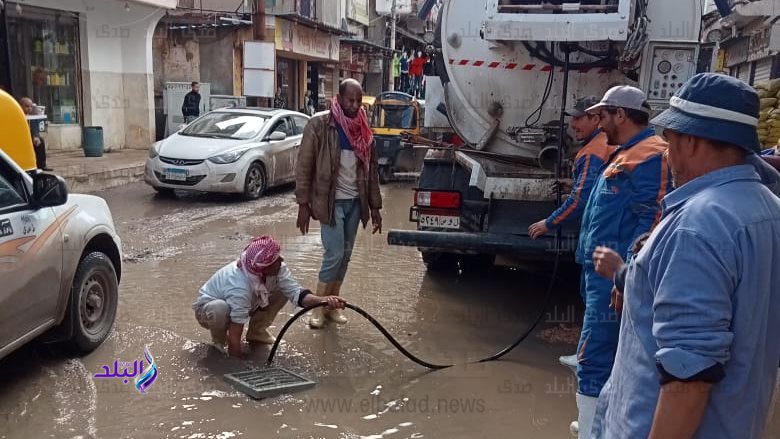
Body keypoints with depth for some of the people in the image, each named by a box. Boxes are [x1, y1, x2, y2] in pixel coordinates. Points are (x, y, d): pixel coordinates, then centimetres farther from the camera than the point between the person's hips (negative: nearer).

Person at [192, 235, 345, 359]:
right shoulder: (240, 286, -42)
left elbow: (295, 293, -28)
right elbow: (235, 336, -39)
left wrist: (323, 300, -45)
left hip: (246, 305, 6)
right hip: (207, 309, -6)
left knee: (282, 289, -11)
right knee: (220, 309, -42)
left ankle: (256, 331, 9)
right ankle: (219, 341, -7)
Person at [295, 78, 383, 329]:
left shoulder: (363, 129, 7)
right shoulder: (319, 124, -9)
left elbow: (371, 169, 11)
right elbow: (304, 165, -8)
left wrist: (375, 206, 8)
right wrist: (303, 204, -12)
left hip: (355, 201, 5)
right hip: (331, 201, -5)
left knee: (345, 256, 9)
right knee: (334, 254, -9)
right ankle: (318, 306, 8)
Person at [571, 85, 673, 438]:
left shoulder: (650, 156, -16)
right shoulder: (626, 155, 16)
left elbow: (653, 221, -25)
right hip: (605, 271, 11)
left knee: (594, 360, -8)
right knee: (608, 355, 20)